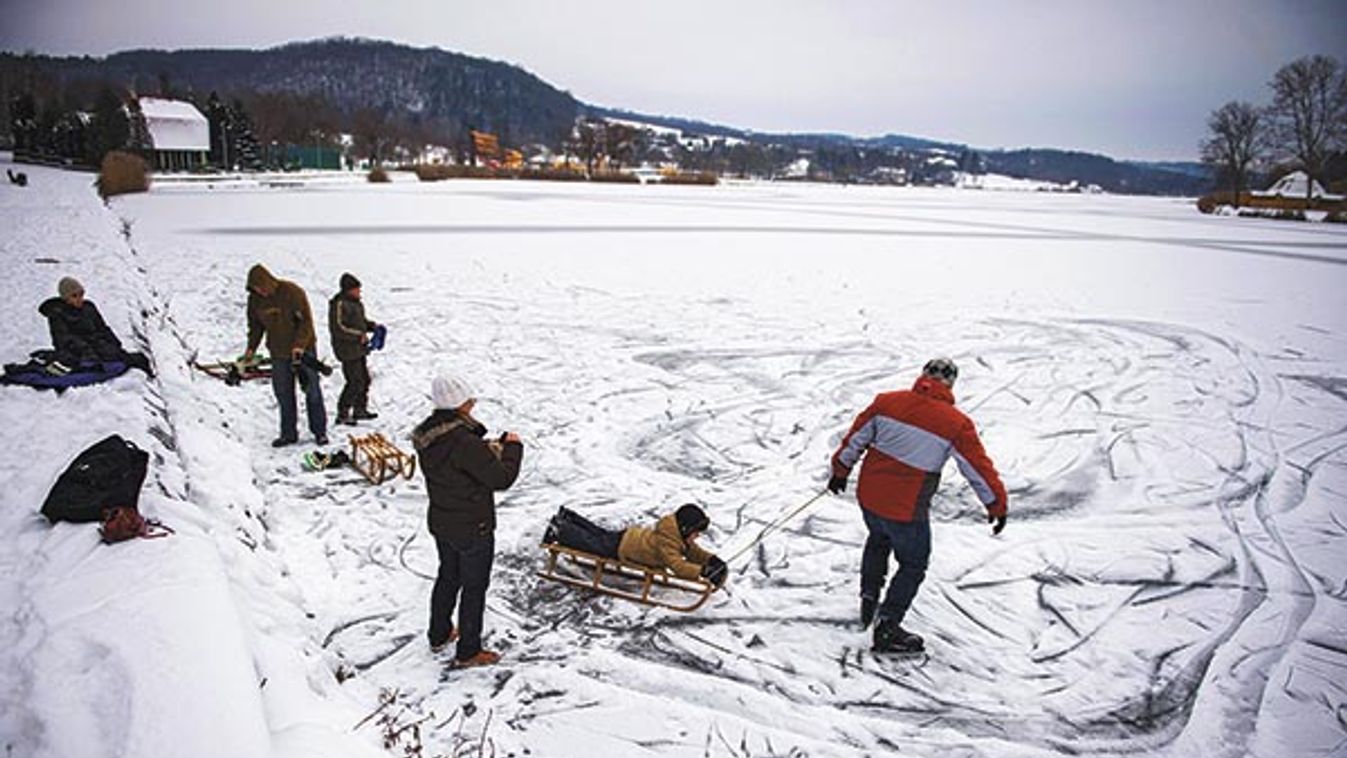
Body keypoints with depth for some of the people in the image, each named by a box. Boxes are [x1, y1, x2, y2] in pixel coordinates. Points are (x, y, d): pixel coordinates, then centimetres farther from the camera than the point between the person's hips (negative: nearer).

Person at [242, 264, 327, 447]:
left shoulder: (292, 292, -17)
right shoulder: (255, 299, -1)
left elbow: (306, 320, -17)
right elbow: (255, 326, 11)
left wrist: (299, 345, -26)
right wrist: (251, 348, 0)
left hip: (303, 349, -4)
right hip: (278, 353, 4)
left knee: (312, 392, 1)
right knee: (283, 394, 6)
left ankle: (319, 431, 10)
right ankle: (289, 433, 16)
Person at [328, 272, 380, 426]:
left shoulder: (355, 302, 12)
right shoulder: (339, 304, -18)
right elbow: (338, 328, -23)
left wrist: (372, 326, 7)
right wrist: (359, 336, -23)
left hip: (359, 349, 10)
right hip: (348, 351, -10)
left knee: (364, 379, 16)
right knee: (355, 383, -9)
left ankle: (360, 410, 30)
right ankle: (342, 414, 2)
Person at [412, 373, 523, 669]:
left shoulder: (428, 435, -5)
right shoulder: (463, 442, -32)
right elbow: (502, 478, -27)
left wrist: (488, 448, 3)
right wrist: (513, 447, -12)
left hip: (440, 523, 8)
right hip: (472, 530, -8)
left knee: (448, 576, 27)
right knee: (474, 587, 10)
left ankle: (439, 634, 45)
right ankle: (468, 652, 24)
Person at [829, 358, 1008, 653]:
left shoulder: (886, 402, -3)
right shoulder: (955, 424, -13)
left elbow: (855, 438, 5)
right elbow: (978, 468, -6)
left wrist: (841, 470, 19)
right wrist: (997, 505, 7)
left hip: (869, 496, 5)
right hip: (906, 511, -4)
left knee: (878, 539, 34)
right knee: (913, 565, 15)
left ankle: (869, 596, 38)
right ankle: (887, 628, 15)